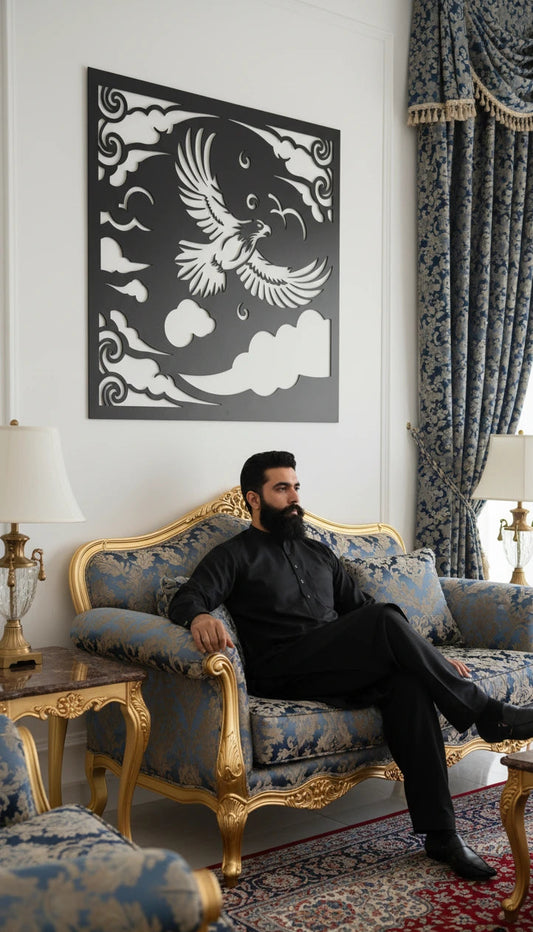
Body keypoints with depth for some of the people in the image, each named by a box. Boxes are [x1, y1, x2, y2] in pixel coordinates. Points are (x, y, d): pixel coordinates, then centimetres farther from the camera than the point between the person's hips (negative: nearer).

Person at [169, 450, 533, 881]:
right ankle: (489, 715, -18)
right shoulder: (234, 555, 9)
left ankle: (440, 833, -27)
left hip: (343, 669, 6)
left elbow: (361, 607, 28)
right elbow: (186, 598, -7)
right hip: (282, 671, -5)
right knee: (386, 618, -29)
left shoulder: (318, 552, 27)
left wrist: (432, 657, 19)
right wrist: (200, 617, -34)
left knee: (407, 681, -29)